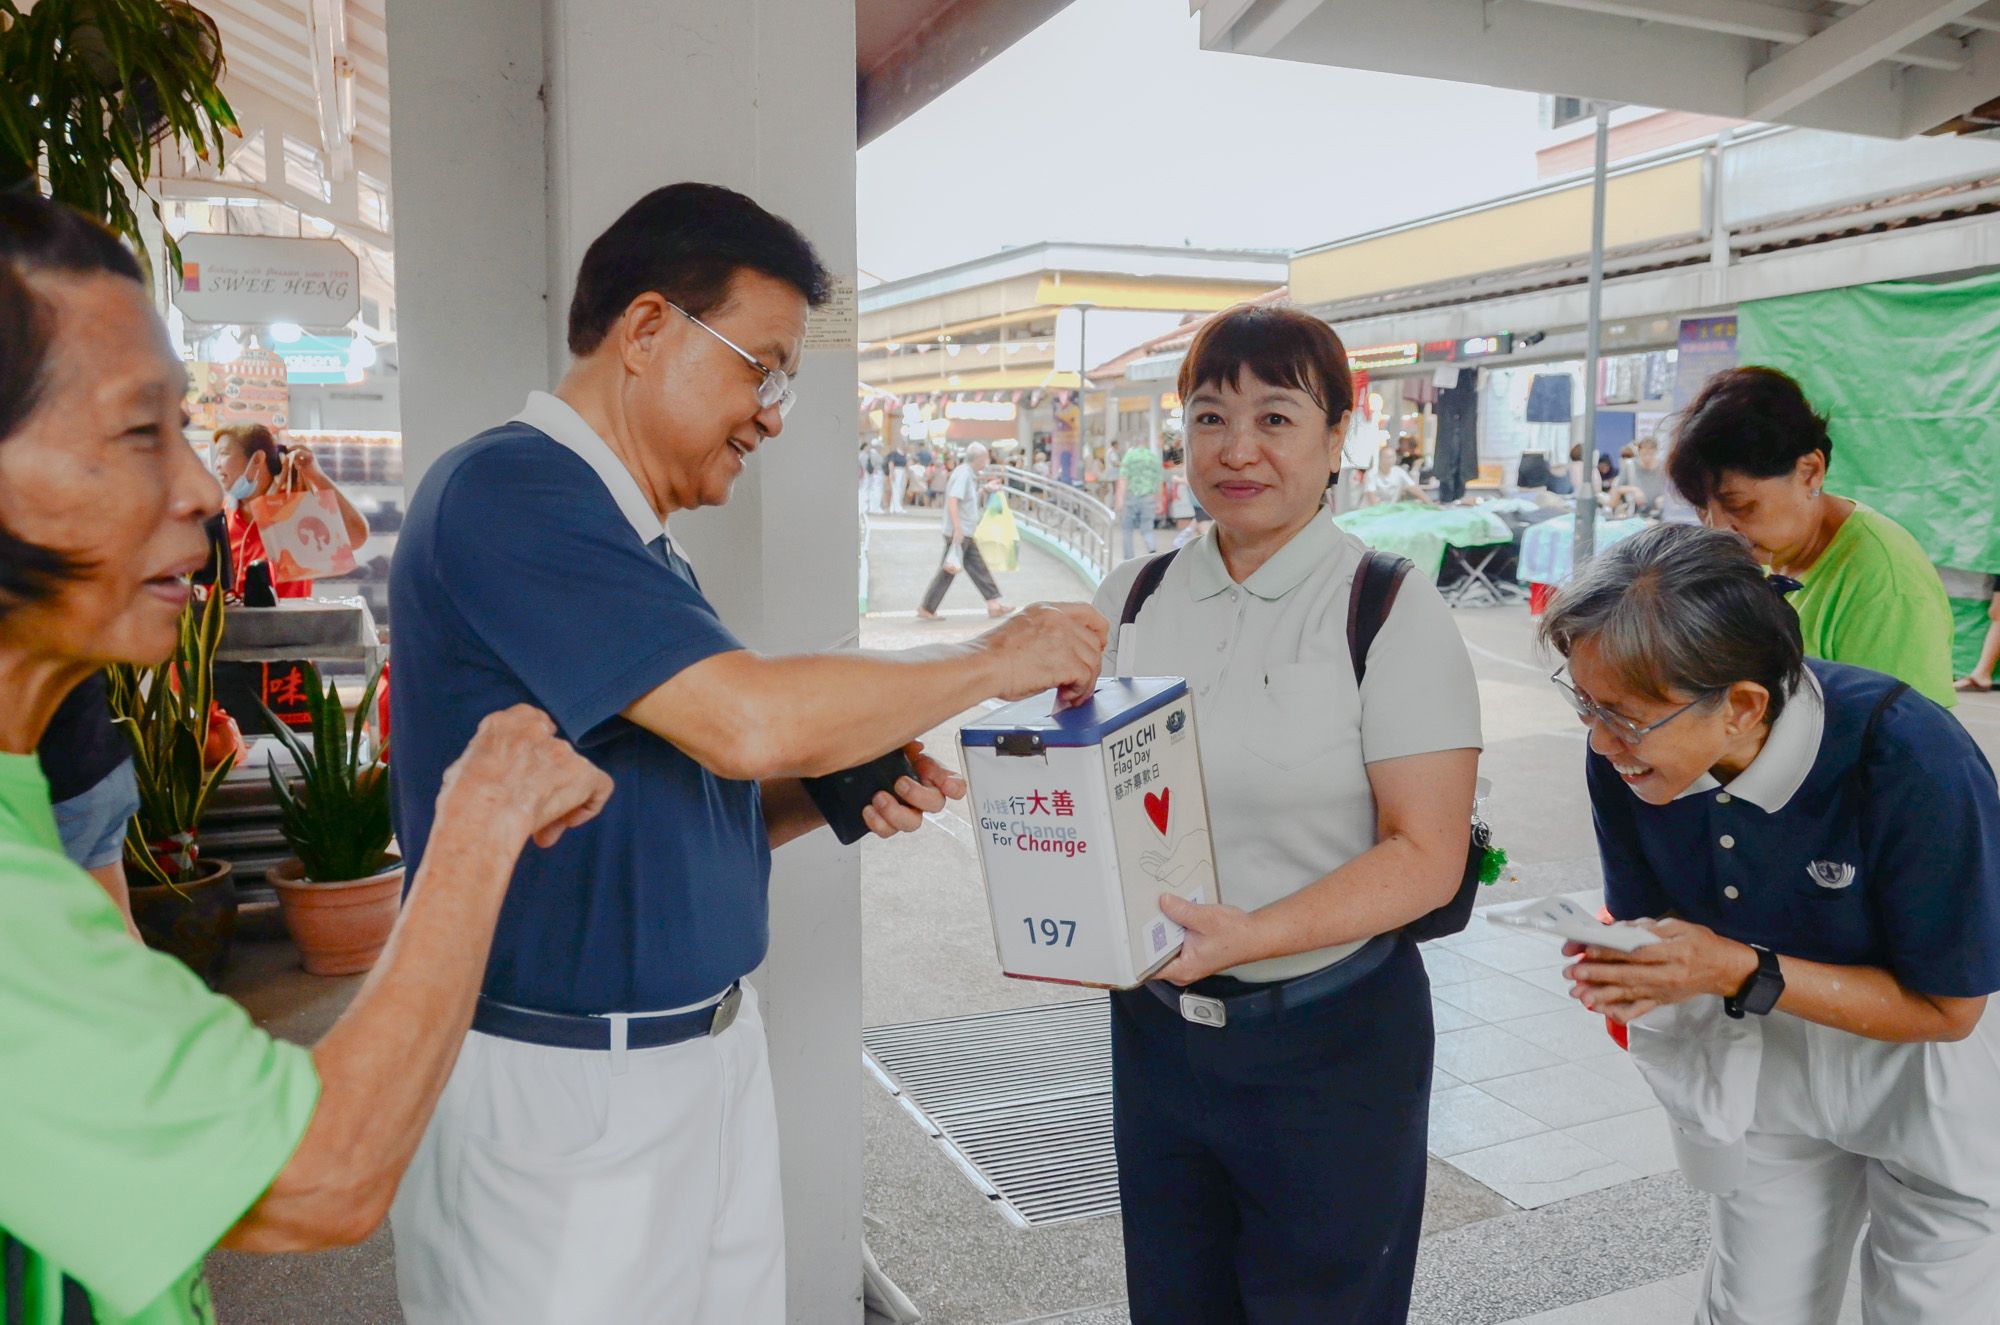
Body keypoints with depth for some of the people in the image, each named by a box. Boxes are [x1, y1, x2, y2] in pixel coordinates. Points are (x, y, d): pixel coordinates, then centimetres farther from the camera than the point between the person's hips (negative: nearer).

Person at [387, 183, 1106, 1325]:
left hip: (715, 1050, 8)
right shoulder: (507, 491, -16)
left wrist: (834, 795, -2)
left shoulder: (645, 550, 12)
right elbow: (752, 720, -27)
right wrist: (998, 661, -14)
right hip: (559, 1089, -8)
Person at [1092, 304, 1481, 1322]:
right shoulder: (1130, 598, 4)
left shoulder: (1392, 610, -10)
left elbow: (1427, 853, -14)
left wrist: (1252, 933, -26)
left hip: (1331, 1037, -4)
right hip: (1154, 1022, 4)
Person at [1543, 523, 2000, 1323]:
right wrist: (1622, 966, -26)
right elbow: (1648, 917, -2)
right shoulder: (1623, 757, -20)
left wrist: (1741, 973, -33)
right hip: (1762, 1071, 4)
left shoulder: (1912, 761, -33)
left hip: (1922, 1069, -3)